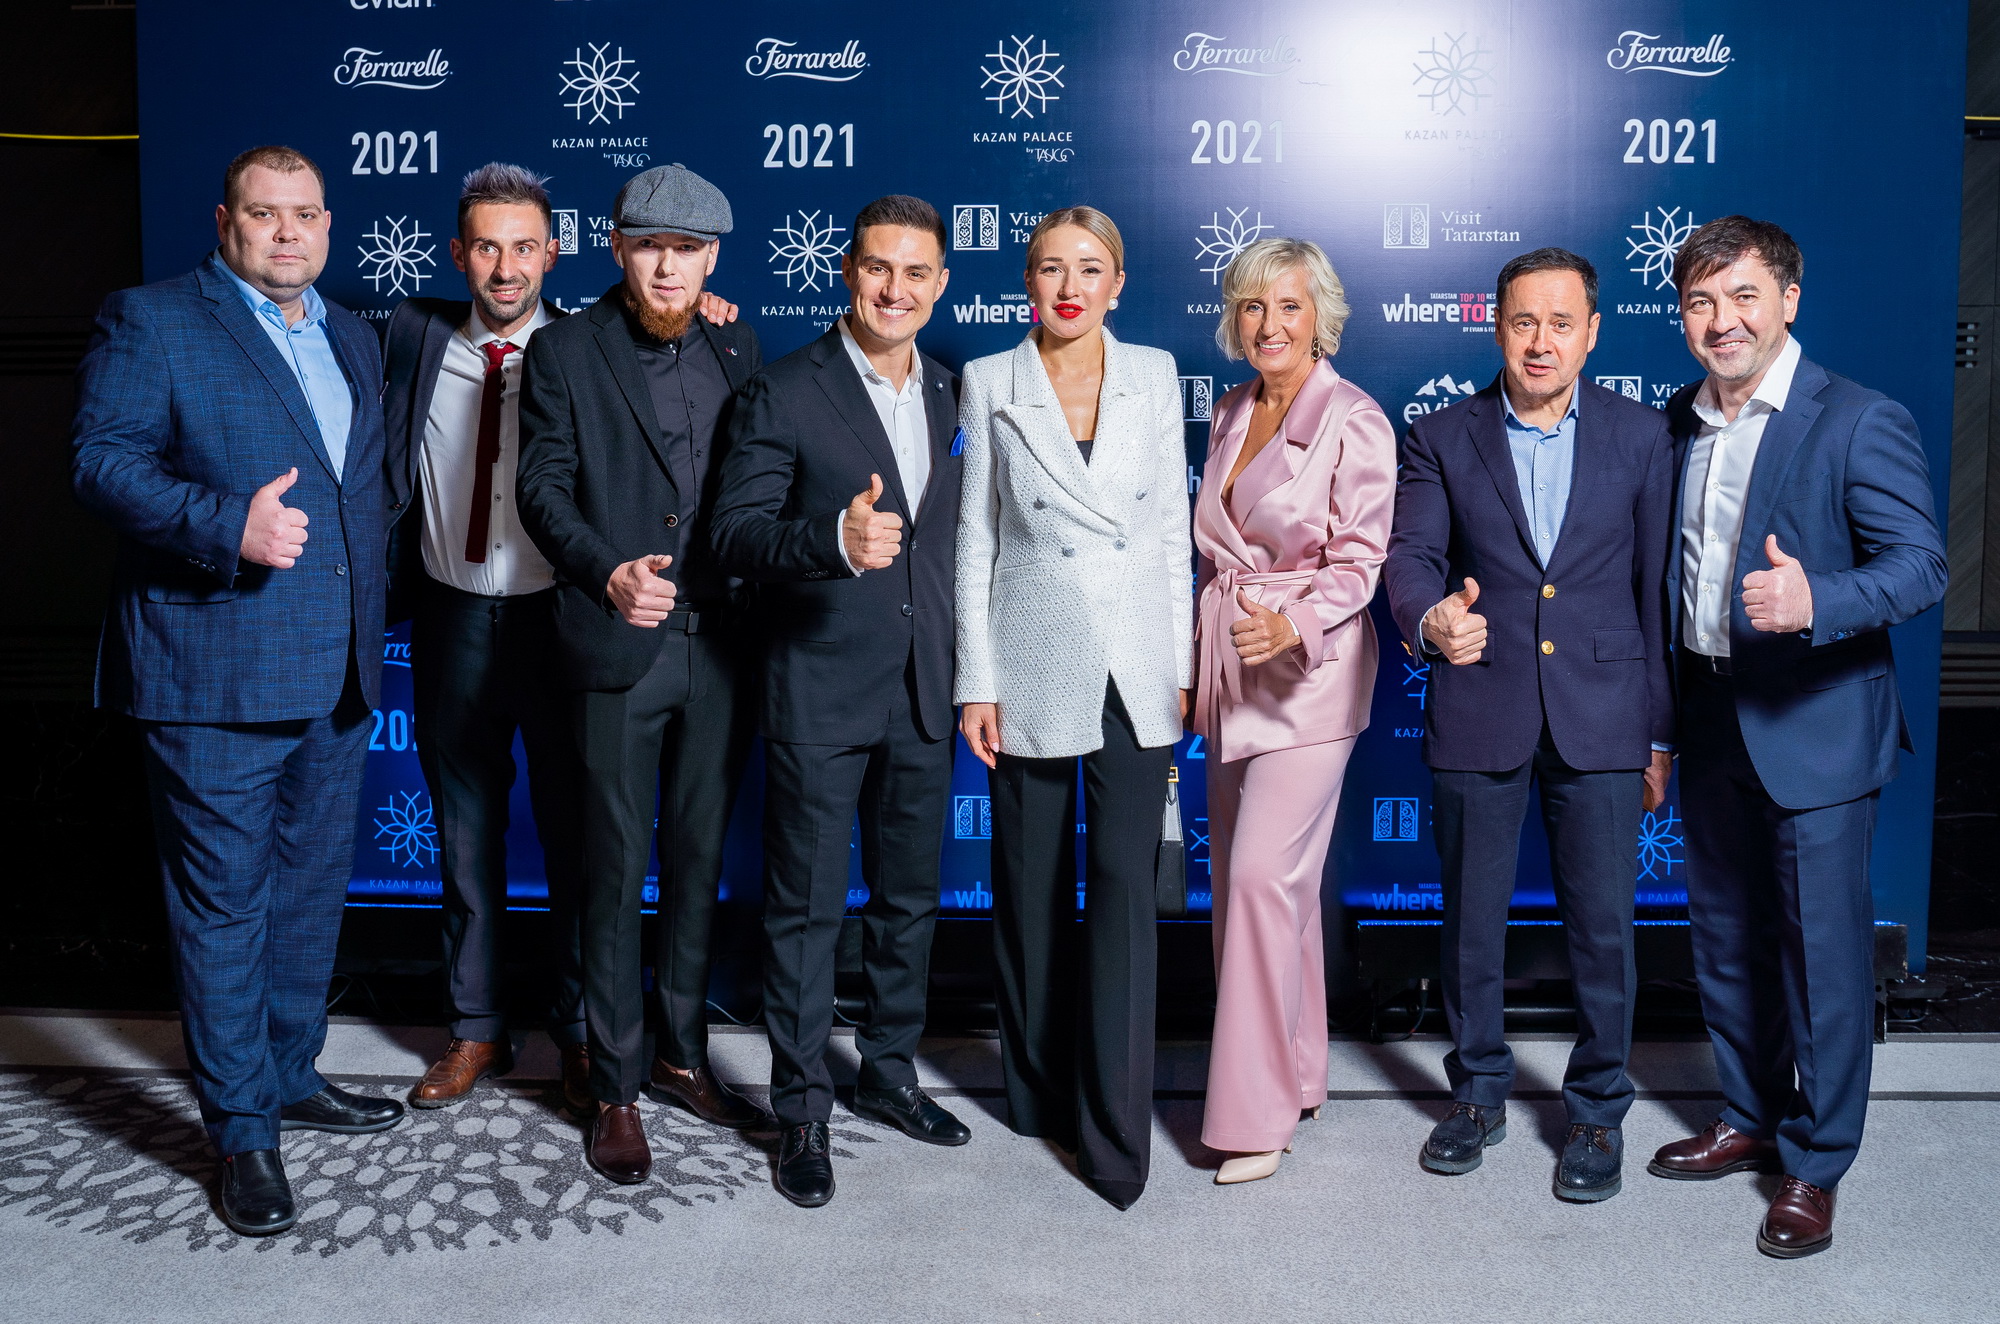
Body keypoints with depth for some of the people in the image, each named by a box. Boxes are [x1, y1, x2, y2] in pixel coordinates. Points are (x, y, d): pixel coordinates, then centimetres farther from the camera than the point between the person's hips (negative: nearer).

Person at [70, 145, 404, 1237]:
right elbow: (102, 460, -12)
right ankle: (241, 1128, 14)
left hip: (335, 676, 7)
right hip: (214, 675, -7)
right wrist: (227, 526, -27)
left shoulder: (353, 337, 16)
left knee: (313, 887, 17)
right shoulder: (150, 321, -3)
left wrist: (369, 631, 17)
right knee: (224, 902, 1)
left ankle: (290, 1074, 33)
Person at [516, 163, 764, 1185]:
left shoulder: (736, 353, 11)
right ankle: (615, 1089, 14)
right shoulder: (564, 351, 1)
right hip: (617, 645, -3)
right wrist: (607, 572, -20)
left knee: (699, 860, 12)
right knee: (616, 870, 2)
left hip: (719, 644, 4)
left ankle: (680, 1053, 28)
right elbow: (542, 488, -6)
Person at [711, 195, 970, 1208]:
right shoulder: (783, 392, -7)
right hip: (819, 695, -5)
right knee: (806, 909, 3)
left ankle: (889, 1073, 34)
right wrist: (836, 539, -32)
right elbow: (735, 533, -14)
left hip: (923, 695, 5)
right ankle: (801, 1110, 18)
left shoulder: (950, 394, 10)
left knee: (910, 898, 16)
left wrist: (963, 670, 10)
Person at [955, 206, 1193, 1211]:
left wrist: (1183, 665, 5)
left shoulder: (1153, 375, 6)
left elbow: (1172, 529, 8)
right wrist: (976, 681, -1)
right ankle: (1038, 1090, 27)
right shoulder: (990, 383, 1)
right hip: (1032, 672, 0)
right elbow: (974, 539, 2)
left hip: (1135, 674, 1)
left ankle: (1115, 1129, 2)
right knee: (1031, 886, 9)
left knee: (1125, 885, -5)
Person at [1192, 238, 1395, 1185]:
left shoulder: (1354, 423, -9)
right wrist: (1197, 662, 16)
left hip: (1307, 671, -7)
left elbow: (1359, 561, -10)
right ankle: (1293, 1070, 25)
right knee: (1241, 874, 10)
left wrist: (1292, 627, -26)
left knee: (1262, 873, -12)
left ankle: (1259, 1109, -1)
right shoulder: (1230, 414, 12)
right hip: (1230, 666, 7)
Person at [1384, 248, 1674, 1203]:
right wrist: (1428, 617, -29)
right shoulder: (1442, 439, 4)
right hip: (1478, 717, 1)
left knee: (1602, 926, 5)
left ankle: (1597, 1111, 24)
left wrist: (1663, 735, 4)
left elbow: (1659, 591, 4)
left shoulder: (1641, 437, 4)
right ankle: (1478, 1094, 30)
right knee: (1470, 920, 11)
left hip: (1602, 720, 0)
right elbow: (1409, 554, -4)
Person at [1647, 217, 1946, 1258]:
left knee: (1821, 945, 2)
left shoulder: (1860, 422, -11)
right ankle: (1750, 1119, 34)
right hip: (1708, 726, 6)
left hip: (1813, 726, -6)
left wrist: (1815, 602, -36)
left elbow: (1919, 564, -17)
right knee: (1724, 937, 16)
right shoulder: (1676, 425, 8)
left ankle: (1815, 1164, 17)